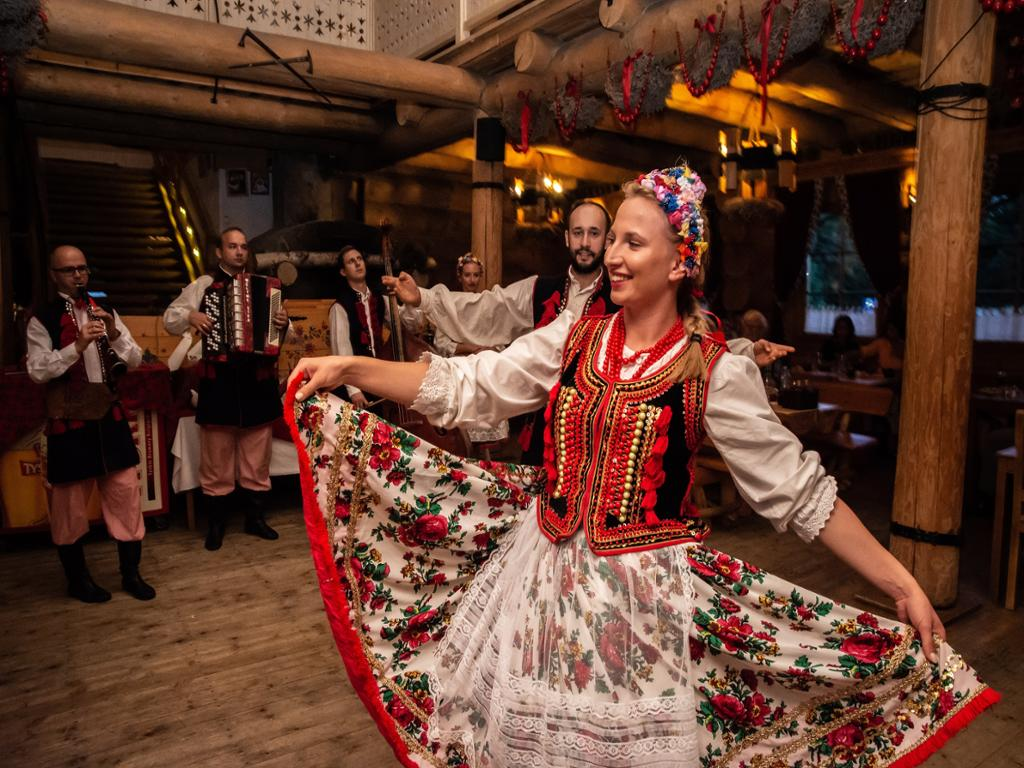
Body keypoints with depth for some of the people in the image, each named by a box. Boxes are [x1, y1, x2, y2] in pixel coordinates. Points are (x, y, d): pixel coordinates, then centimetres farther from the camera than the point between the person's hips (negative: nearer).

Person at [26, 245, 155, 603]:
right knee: (70, 500, 8)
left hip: (110, 415, 4)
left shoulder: (105, 313, 9)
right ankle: (78, 578, 25)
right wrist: (77, 345, -23)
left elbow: (135, 360, 5)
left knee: (125, 491, 5)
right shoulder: (42, 320, -4)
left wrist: (114, 334, -13)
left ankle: (131, 573, 18)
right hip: (69, 421, -3)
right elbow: (37, 371, -12)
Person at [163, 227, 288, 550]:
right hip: (219, 382, -2)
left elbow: (282, 335, 11)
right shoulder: (203, 285, 5)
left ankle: (255, 517, 23)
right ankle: (216, 524, 18)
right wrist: (190, 315, -17)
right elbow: (170, 318, 3)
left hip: (257, 380, 2)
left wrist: (284, 322, -11)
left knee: (257, 458, 10)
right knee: (217, 460, 5)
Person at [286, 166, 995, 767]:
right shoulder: (573, 338, 0)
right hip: (543, 572, 4)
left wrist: (903, 585, -9)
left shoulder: (716, 371, -10)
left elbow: (797, 489, -7)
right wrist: (350, 368, -6)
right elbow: (467, 388, -1)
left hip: (649, 591, -3)